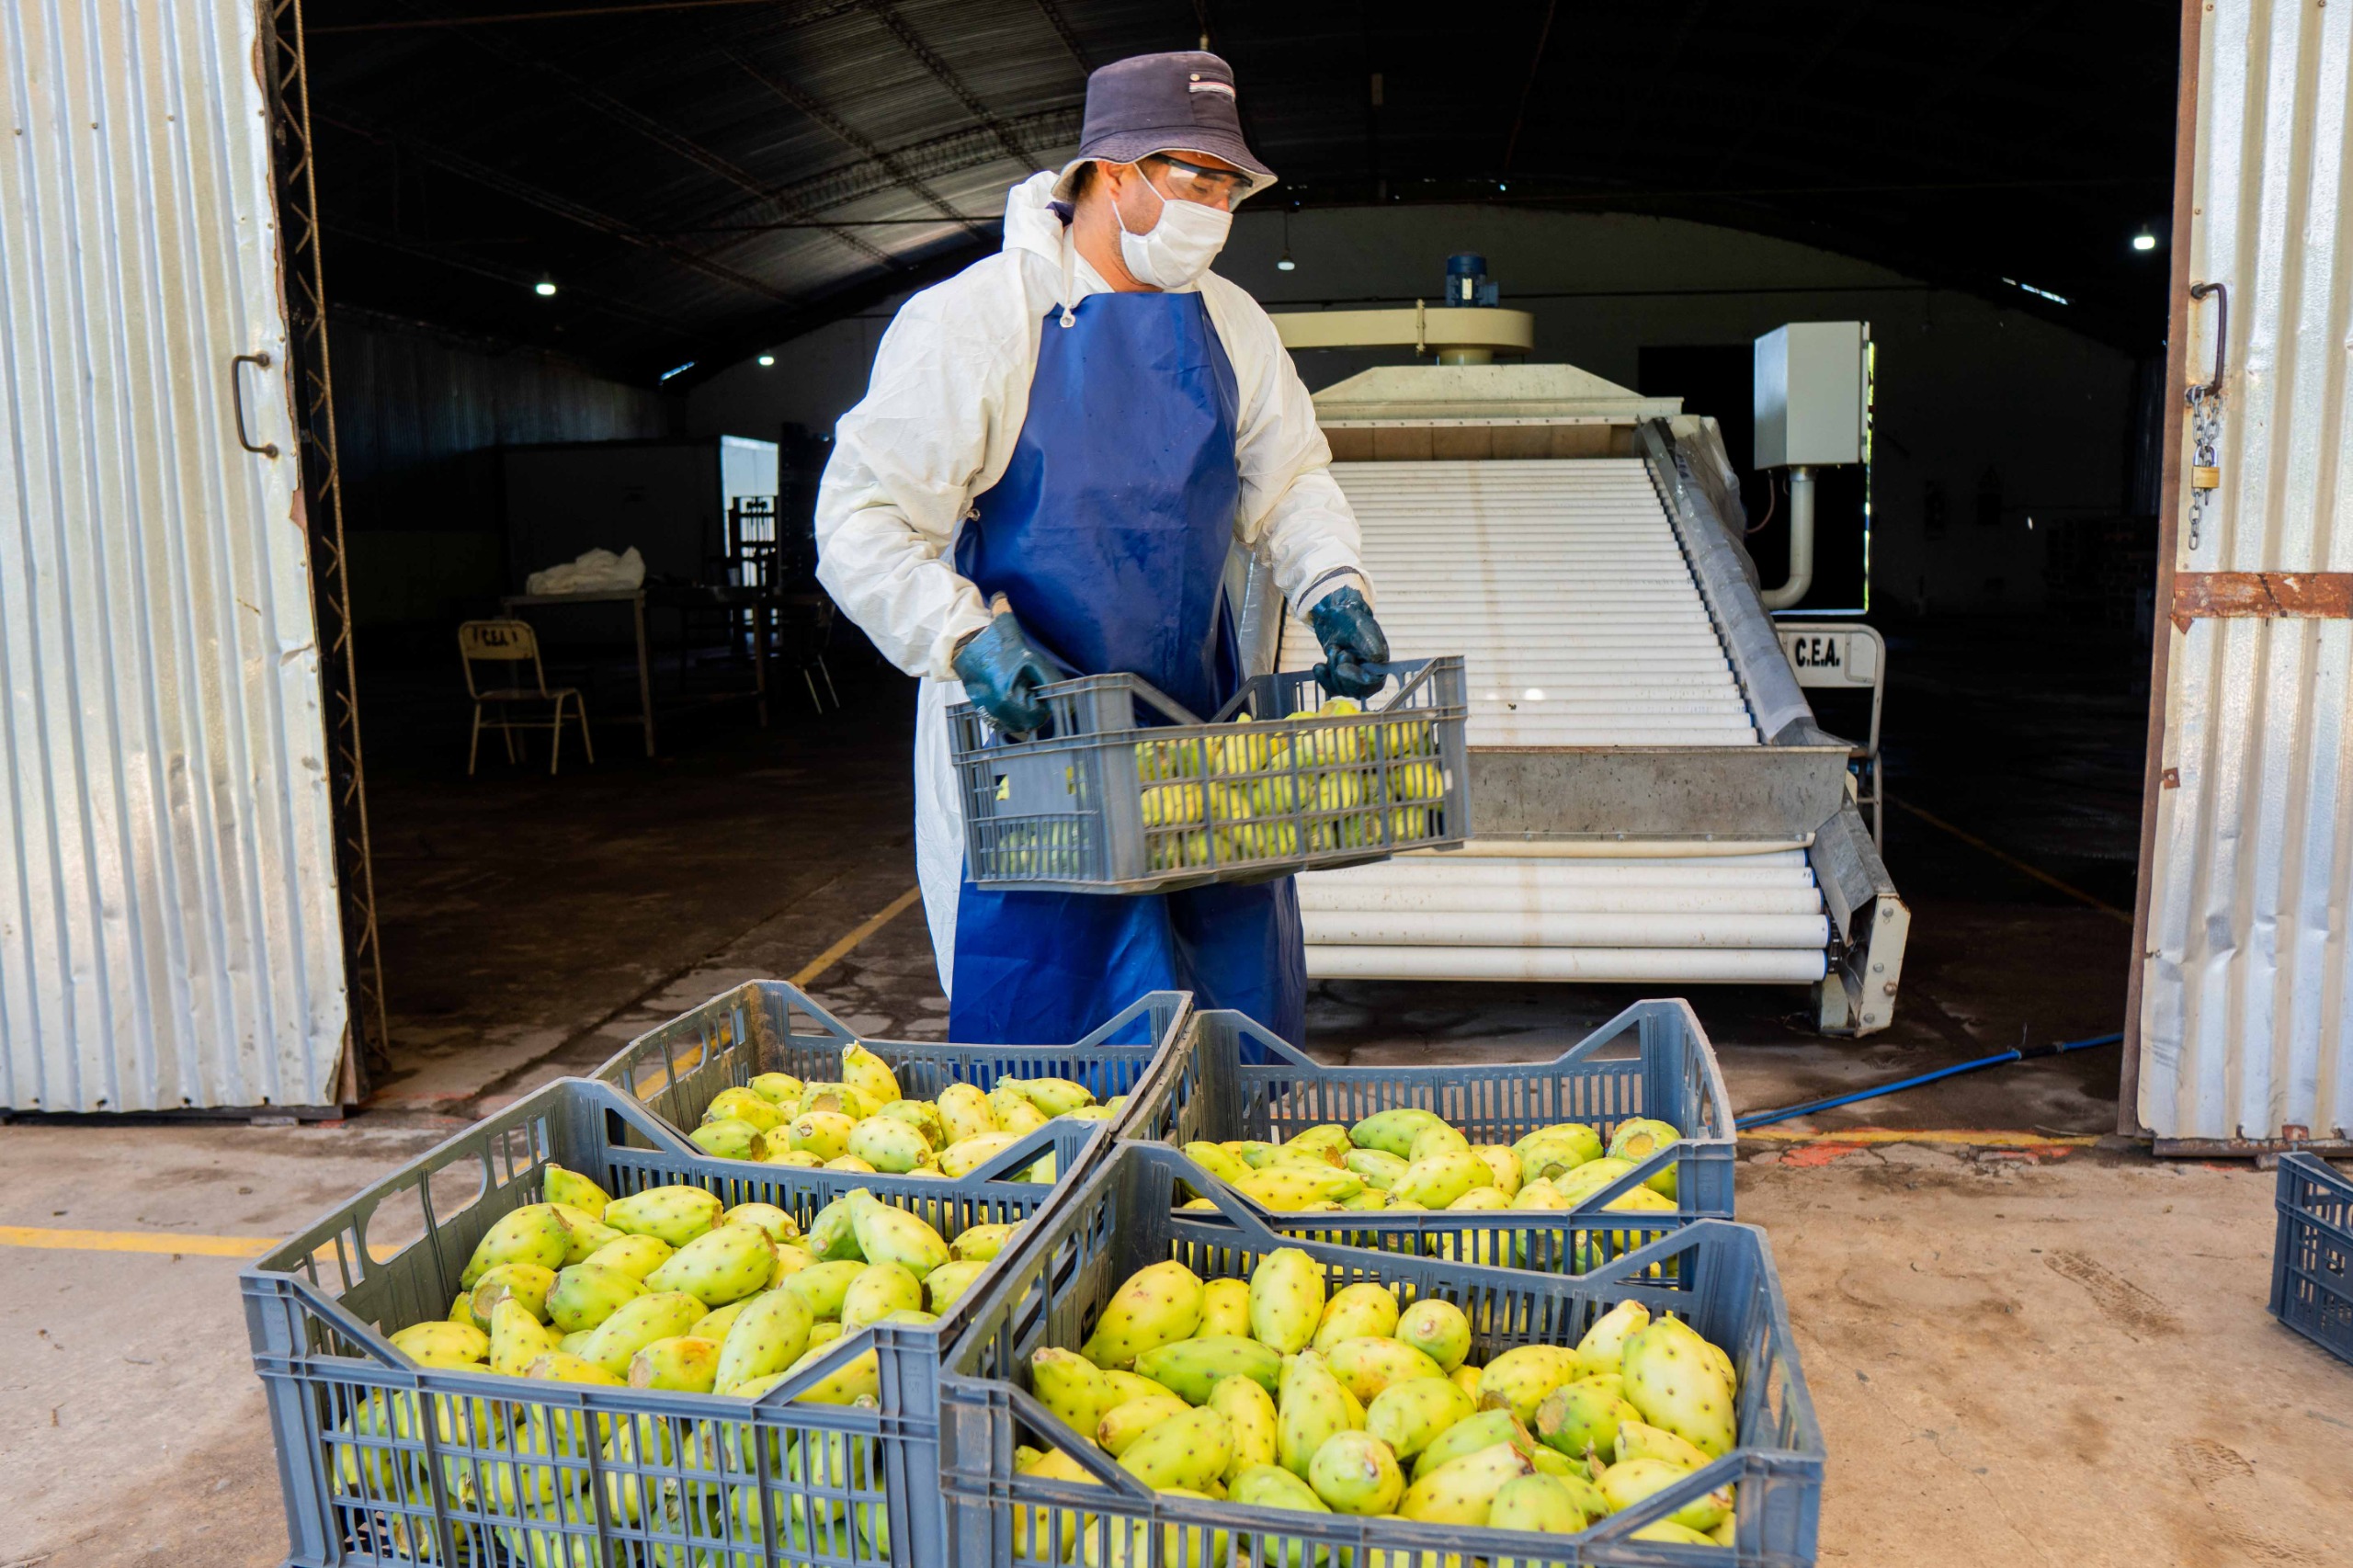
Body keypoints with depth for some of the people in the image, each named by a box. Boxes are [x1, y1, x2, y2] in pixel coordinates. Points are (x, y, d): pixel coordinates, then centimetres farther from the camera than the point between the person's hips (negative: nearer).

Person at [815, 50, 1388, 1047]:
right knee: (1047, 1022, 1)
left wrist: (1331, 585, -2)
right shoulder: (975, 319, -10)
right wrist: (967, 641, -25)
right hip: (1027, 736, -5)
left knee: (1244, 1012, 12)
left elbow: (1290, 476, 18)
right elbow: (861, 522, -11)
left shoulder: (1231, 326, 8)